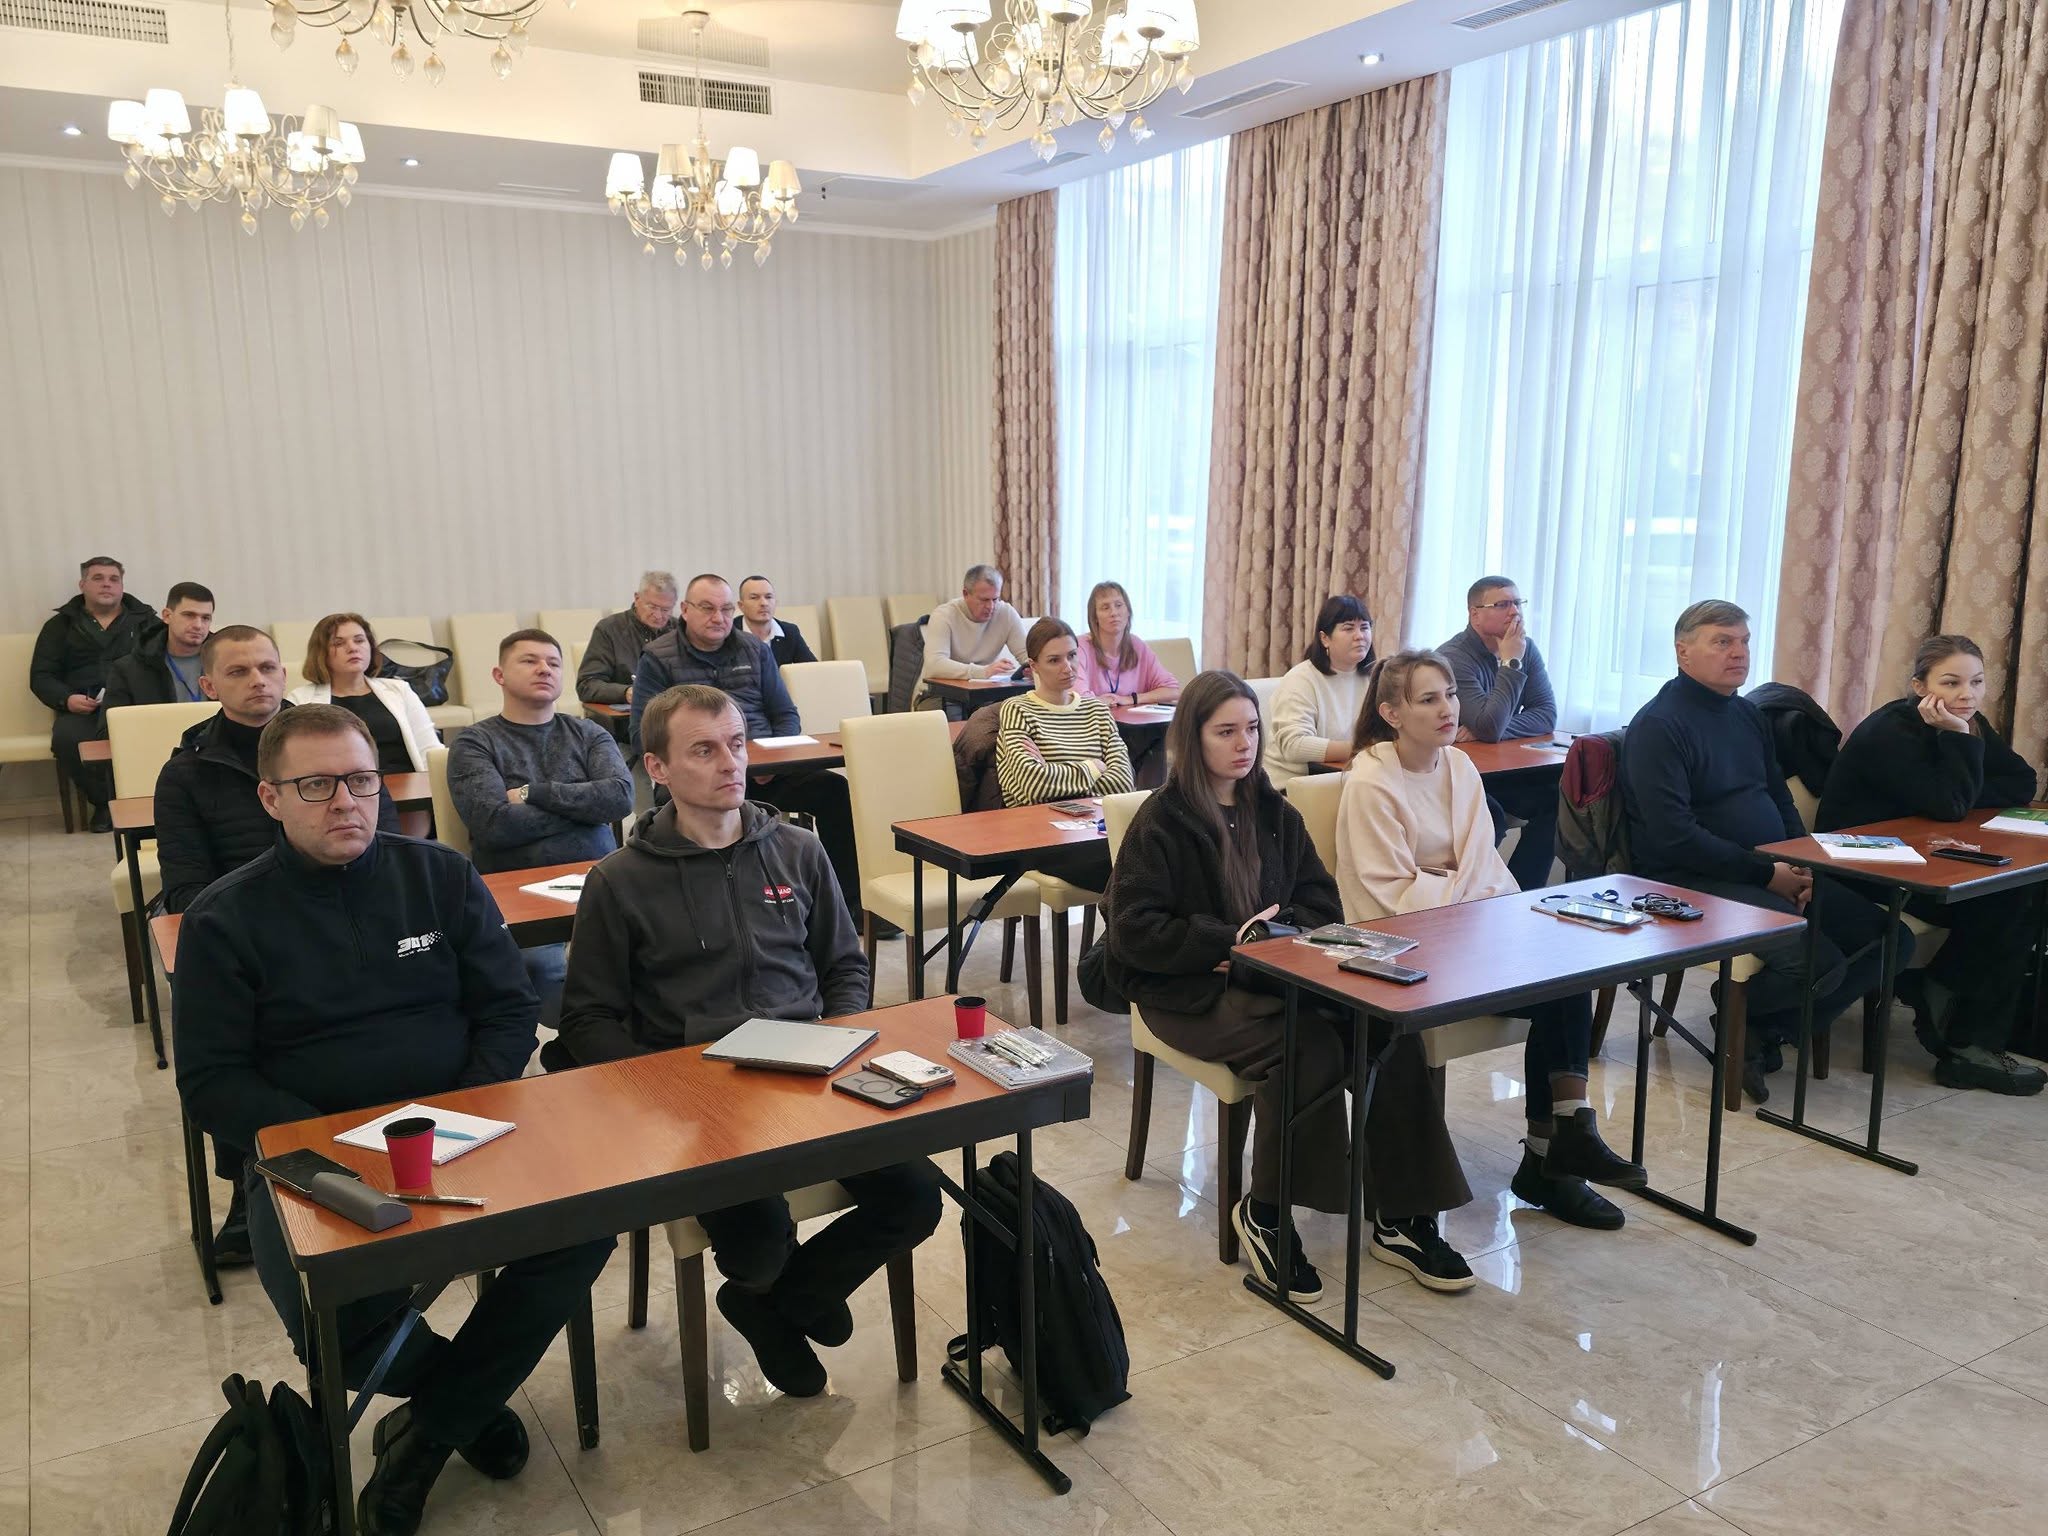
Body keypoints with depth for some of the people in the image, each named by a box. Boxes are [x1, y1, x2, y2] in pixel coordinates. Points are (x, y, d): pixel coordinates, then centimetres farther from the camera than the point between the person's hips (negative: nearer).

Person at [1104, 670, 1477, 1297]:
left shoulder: (1273, 813, 14)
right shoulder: (1162, 821, -4)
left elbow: (1322, 902, 13)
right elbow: (1135, 932, -10)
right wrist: (1231, 939, -17)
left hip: (1272, 976, 5)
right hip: (1189, 991, -5)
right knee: (1308, 1046, -32)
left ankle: (1407, 1216, -11)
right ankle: (1264, 1215, -14)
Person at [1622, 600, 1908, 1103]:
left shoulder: (1748, 715, 16)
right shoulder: (1659, 725, -12)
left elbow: (1780, 798, 22)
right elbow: (1674, 836, -19)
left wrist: (1801, 864, 2)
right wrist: (1767, 873, -17)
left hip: (1776, 874, 9)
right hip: (1694, 881, -9)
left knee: (1890, 938, -2)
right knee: (1821, 964, -26)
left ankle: (1765, 1030, 6)